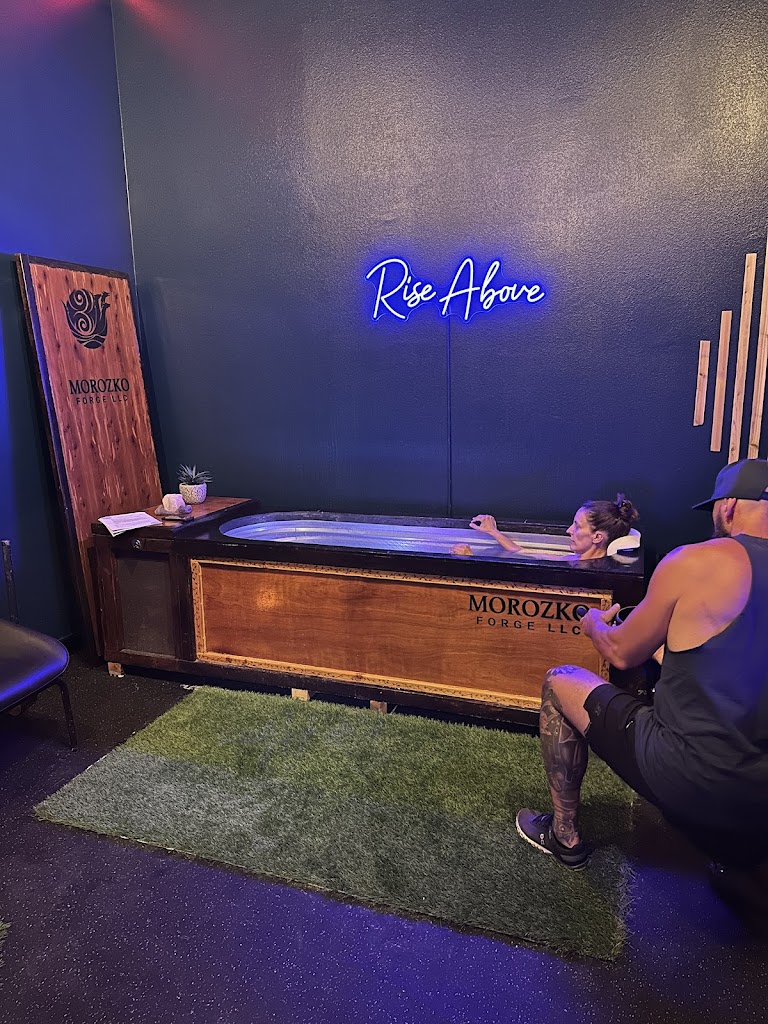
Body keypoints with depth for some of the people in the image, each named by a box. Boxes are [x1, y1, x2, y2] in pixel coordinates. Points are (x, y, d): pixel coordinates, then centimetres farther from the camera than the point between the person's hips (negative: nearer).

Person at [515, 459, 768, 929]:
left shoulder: (697, 561, -14)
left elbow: (622, 653, -2)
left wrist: (594, 624, 20)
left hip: (688, 780, -6)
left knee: (560, 682, 15)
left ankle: (565, 834, 25)